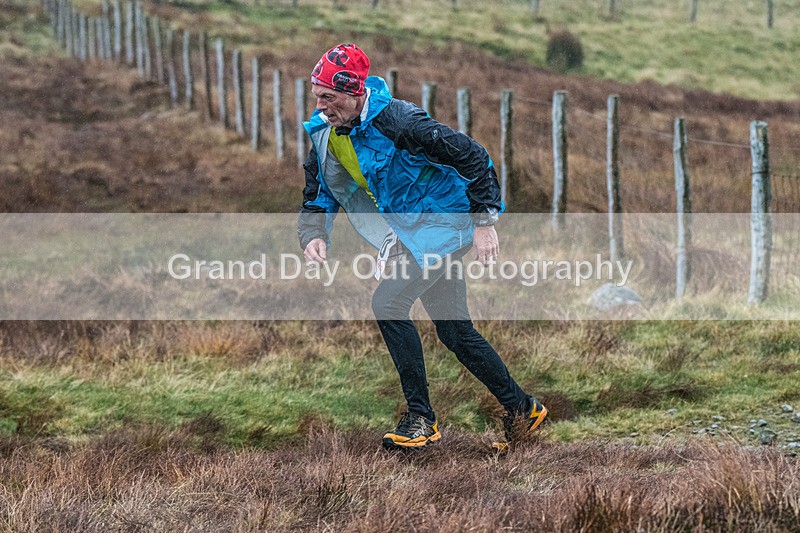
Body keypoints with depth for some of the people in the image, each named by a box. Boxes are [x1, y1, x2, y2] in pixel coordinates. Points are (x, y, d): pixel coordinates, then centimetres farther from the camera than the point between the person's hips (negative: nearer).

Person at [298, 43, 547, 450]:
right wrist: (313, 235, -17)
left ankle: (421, 418, -12)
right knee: (454, 332, 12)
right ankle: (522, 408, 27)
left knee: (388, 303, -21)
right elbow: (317, 198, 6)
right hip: (410, 233, 9)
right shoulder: (325, 134, -2)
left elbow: (473, 157, -23)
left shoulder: (394, 120, -26)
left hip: (444, 221, -9)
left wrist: (484, 220, -21)